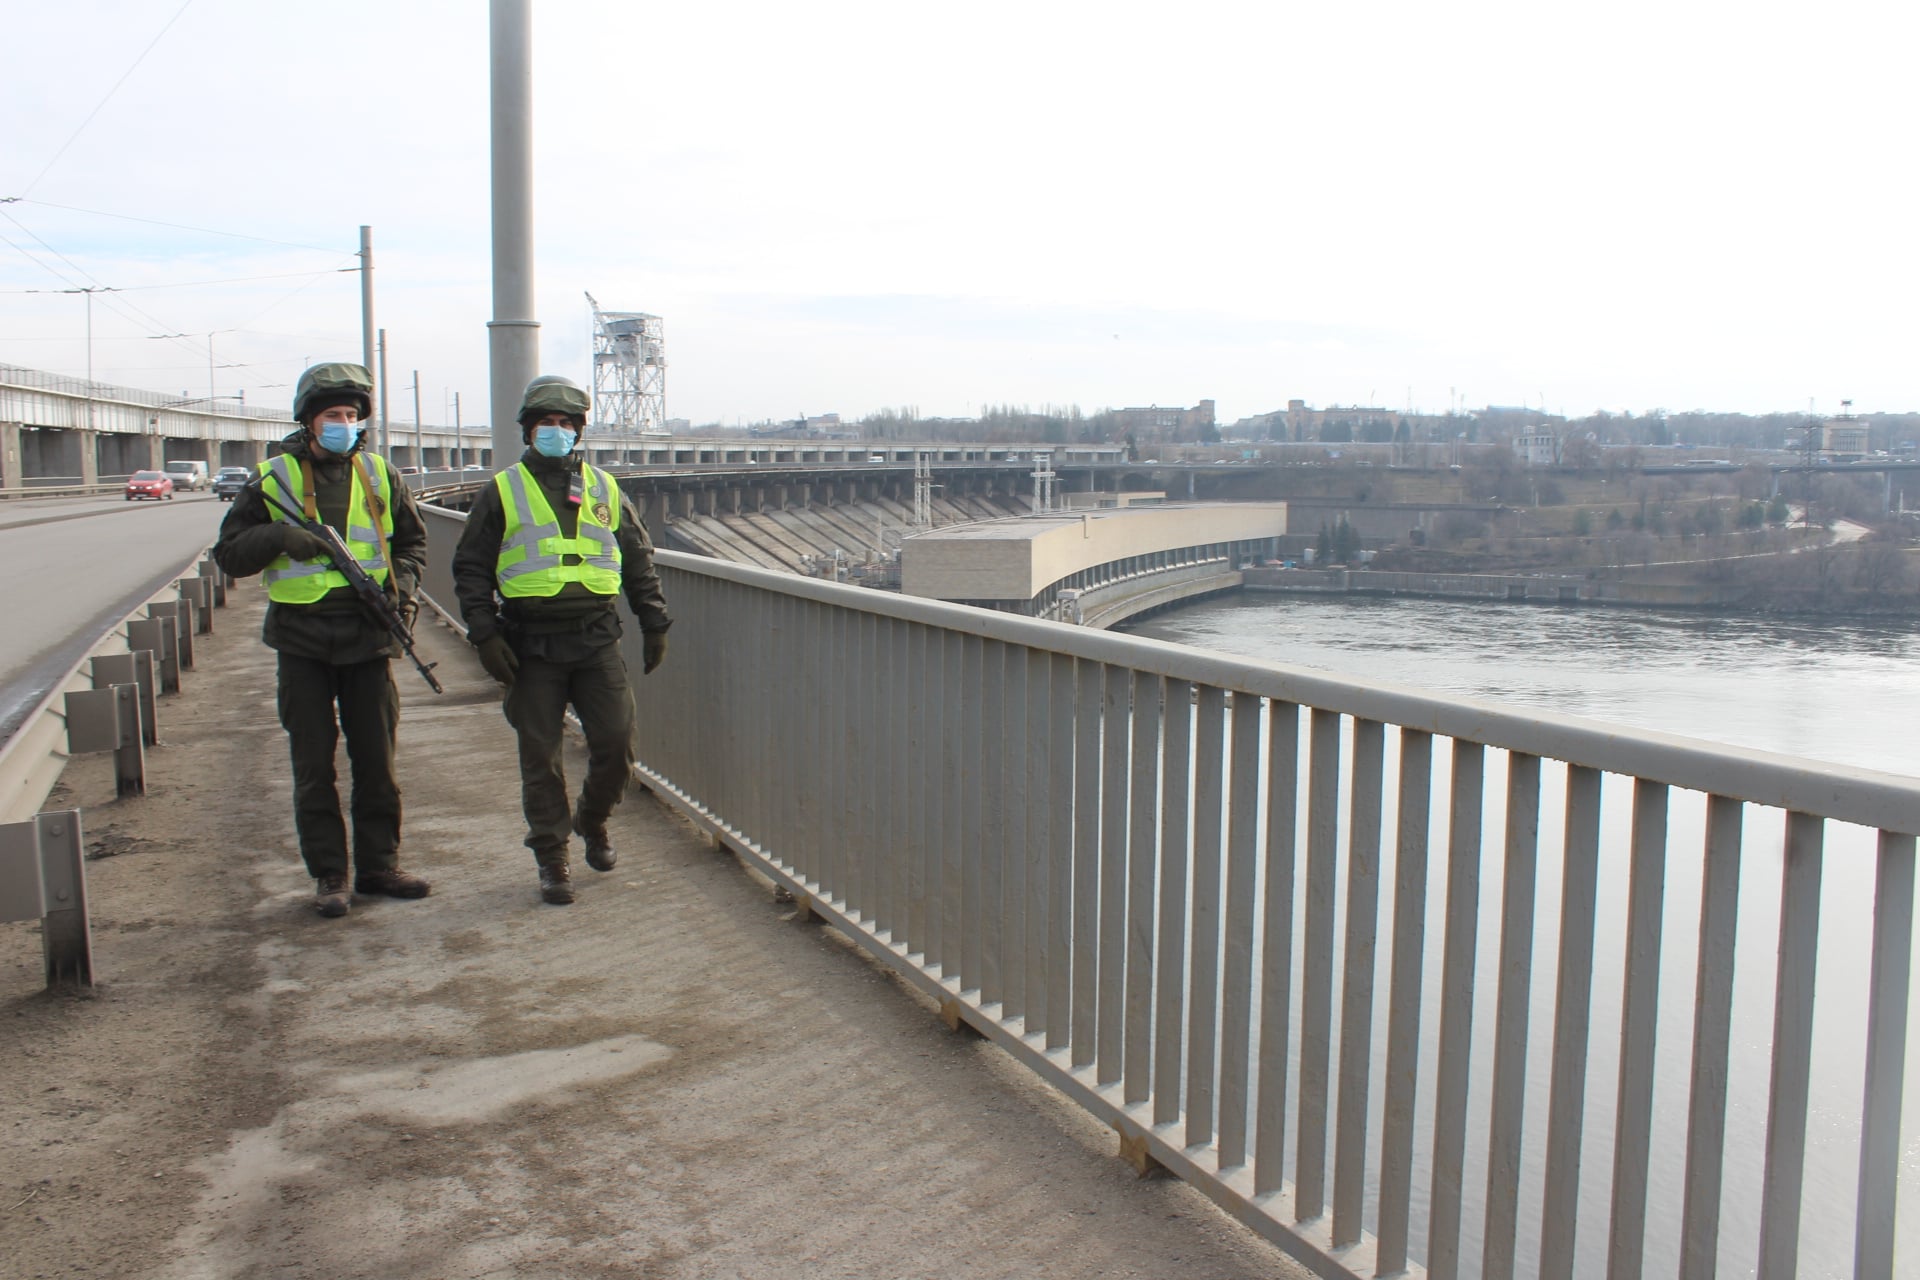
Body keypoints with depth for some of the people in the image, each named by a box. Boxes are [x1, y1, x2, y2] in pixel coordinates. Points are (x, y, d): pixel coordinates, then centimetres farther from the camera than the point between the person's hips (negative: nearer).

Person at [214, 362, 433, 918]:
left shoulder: (379, 476, 7)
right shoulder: (274, 479, 1)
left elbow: (412, 540, 18)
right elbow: (229, 553, 2)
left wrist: (400, 582, -1)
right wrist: (279, 538, -16)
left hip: (368, 636, 2)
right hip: (303, 638, -2)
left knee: (377, 759, 7)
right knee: (314, 763, 4)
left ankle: (378, 865, 19)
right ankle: (328, 875, 13)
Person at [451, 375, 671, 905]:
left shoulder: (605, 490, 13)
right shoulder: (501, 493, 5)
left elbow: (639, 562, 17)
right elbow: (471, 568, 4)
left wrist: (654, 625, 13)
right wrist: (484, 634, -6)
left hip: (597, 640, 2)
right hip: (532, 646, -2)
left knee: (616, 741, -1)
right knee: (540, 755, 2)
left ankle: (592, 821, 27)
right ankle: (551, 858, 14)